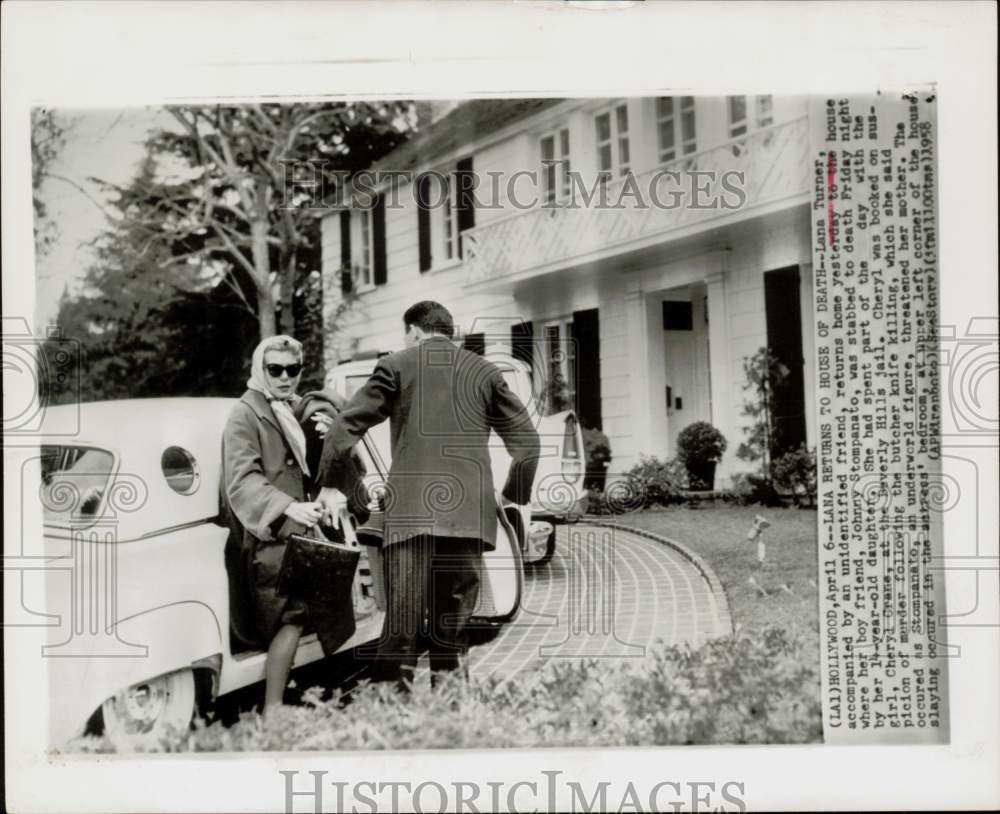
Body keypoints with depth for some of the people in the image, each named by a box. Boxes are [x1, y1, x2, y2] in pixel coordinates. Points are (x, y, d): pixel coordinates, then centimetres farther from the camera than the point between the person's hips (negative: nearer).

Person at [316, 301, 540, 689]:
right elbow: (526, 440, 15)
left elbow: (343, 428, 3)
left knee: (402, 623, -3)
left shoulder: (396, 366, 7)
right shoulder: (485, 372, 14)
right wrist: (514, 496, 26)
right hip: (470, 514, 2)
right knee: (453, 625, 7)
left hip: (410, 513, -2)